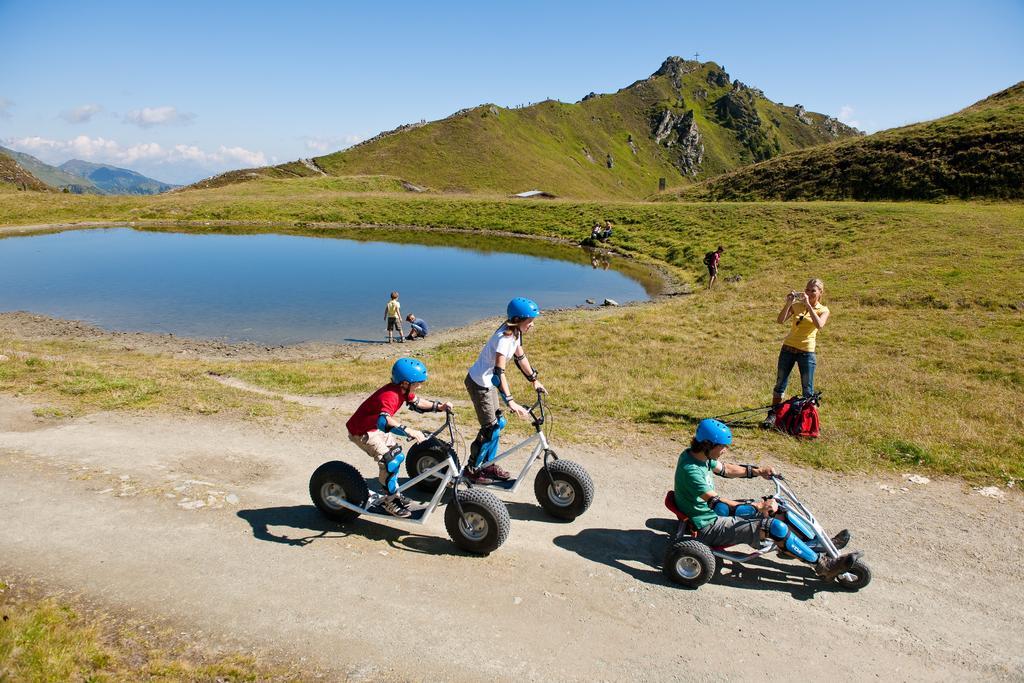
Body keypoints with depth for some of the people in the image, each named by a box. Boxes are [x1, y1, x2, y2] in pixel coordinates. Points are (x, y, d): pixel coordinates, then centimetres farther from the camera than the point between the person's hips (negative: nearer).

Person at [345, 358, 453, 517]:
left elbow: (416, 402, 9)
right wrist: (409, 431, -62)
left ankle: (394, 493, 31)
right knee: (390, 461, -18)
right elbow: (384, 420, -51)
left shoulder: (403, 390, -6)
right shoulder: (389, 396, -35)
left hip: (375, 426, 10)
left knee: (398, 455, 15)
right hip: (361, 431, -10)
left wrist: (439, 406, -3)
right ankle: (390, 501, -2)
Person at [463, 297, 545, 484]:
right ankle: (473, 469, 10)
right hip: (479, 383, -9)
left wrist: (534, 381, 19)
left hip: (489, 382, 9)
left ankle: (487, 464, 27)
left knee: (498, 423, 14)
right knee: (490, 428, -4)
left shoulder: (515, 333, -1)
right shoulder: (504, 338, -29)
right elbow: (499, 372, -37)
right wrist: (510, 402, -43)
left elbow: (520, 357, 15)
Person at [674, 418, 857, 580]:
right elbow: (719, 504, -33)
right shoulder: (690, 469, -31)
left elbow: (724, 469, 14)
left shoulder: (695, 454, -2)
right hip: (708, 528, -10)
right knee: (774, 527, -17)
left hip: (711, 513, 10)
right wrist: (758, 507, -31)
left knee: (774, 509, 9)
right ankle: (823, 565, -3)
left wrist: (757, 470, 4)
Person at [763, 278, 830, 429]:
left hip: (807, 352, -2)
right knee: (780, 384, 6)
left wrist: (808, 305, -24)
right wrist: (788, 303, -20)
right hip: (788, 348, 2)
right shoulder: (797, 305, 4)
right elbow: (780, 321, -9)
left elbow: (819, 325, -24)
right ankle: (772, 415, 14)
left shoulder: (823, 310, -1)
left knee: (808, 389, 3)